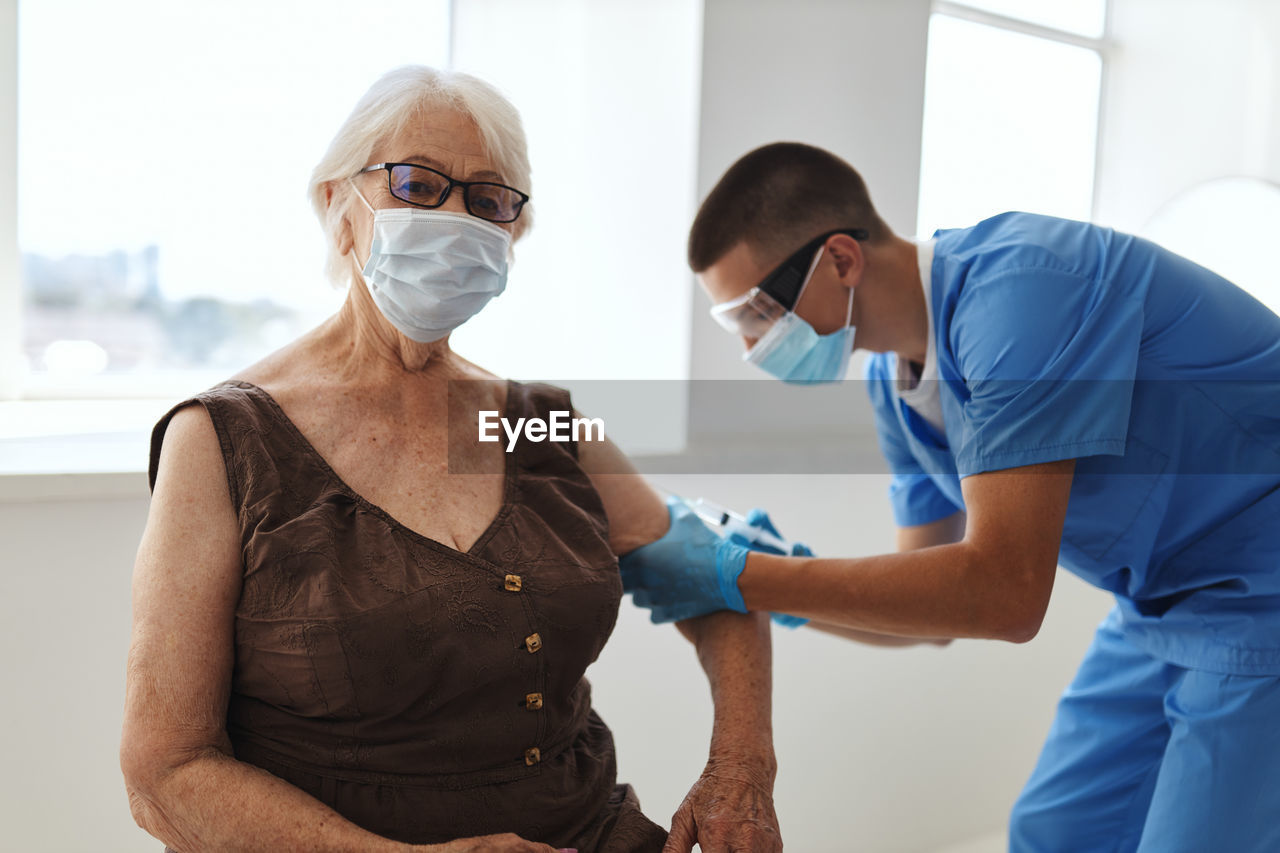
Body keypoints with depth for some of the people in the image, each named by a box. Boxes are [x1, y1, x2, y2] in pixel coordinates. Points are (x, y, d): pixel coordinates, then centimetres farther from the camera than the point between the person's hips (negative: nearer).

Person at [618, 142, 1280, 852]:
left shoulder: (1015, 287, -28)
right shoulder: (893, 382, 0)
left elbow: (1002, 594, -33)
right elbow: (935, 603, 6)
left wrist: (737, 578, -28)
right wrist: (783, 584, -13)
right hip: (1165, 602, 8)